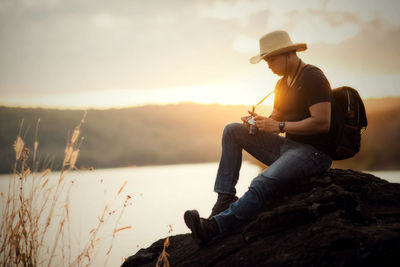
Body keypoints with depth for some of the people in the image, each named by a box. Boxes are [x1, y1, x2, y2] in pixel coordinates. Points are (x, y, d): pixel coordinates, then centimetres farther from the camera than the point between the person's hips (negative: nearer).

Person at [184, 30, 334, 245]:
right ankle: (225, 198, -7)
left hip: (314, 152, -9)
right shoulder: (282, 83, 18)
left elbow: (322, 122, -20)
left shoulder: (312, 77, -11)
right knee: (232, 130, 2)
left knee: (263, 183, -32)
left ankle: (214, 227, -39)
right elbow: (275, 119, 20)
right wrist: (258, 122, -4)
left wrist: (279, 126, -18)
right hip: (287, 147, 9)